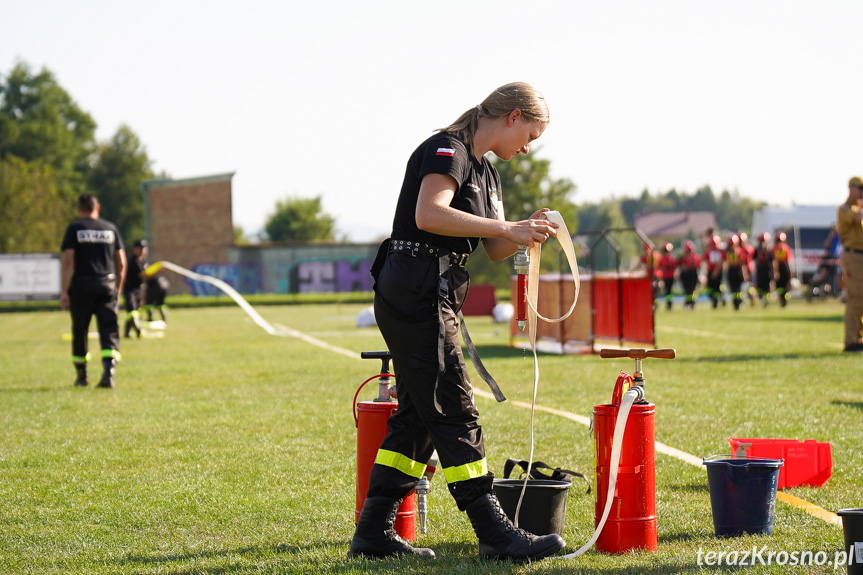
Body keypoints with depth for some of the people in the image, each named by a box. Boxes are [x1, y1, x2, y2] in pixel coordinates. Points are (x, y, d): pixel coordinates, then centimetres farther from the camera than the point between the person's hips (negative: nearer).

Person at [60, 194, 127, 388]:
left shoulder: (74, 228, 2)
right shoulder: (111, 228, 10)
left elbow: (68, 261, -6)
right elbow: (121, 263, 10)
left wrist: (64, 291, -6)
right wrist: (119, 289, 20)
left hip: (82, 285, -1)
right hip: (107, 284, 1)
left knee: (80, 330, 12)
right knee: (109, 330, -2)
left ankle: (81, 375, 22)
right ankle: (109, 370, -23)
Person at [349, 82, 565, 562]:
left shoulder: (485, 171, 20)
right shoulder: (448, 149, -10)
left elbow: (494, 250, 20)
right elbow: (428, 214, -26)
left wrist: (526, 231, -1)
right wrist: (507, 228, -23)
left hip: (434, 299, 10)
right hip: (415, 293, -10)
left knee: (417, 415, 10)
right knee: (454, 413, -7)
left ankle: (374, 533, 14)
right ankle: (495, 533, -4)